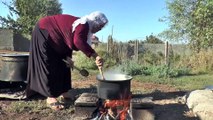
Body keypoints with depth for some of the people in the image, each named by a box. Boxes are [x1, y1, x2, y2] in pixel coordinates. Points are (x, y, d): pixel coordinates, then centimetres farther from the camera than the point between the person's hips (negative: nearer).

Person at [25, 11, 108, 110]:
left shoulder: (83, 27, 5)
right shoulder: (83, 25, -26)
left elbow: (69, 42, 12)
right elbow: (78, 42, -46)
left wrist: (68, 57, 1)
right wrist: (95, 55, -50)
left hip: (54, 41, 11)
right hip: (44, 33, -10)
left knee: (62, 65, 10)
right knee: (50, 67, -9)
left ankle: (63, 92, 18)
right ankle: (50, 97, -3)